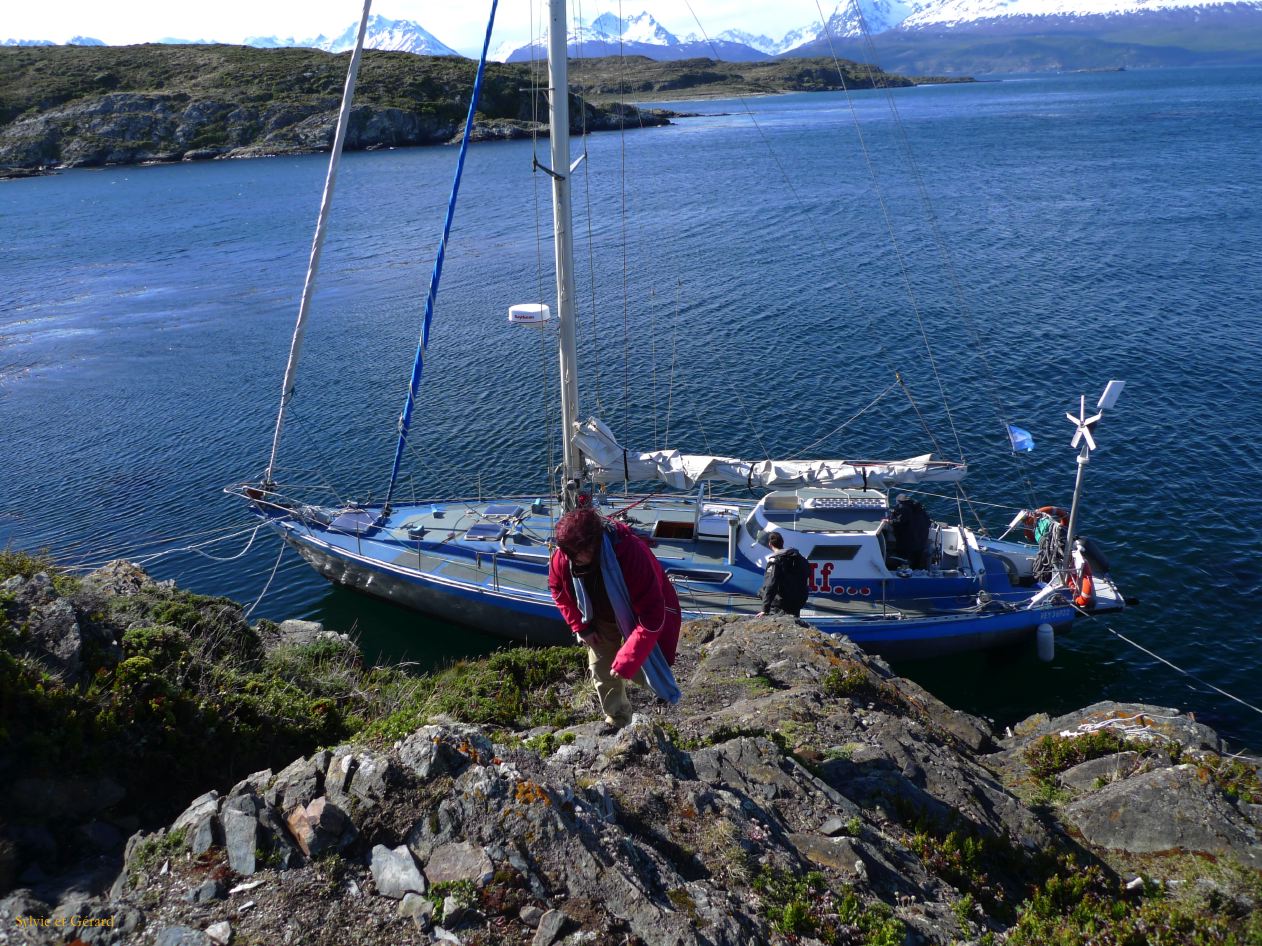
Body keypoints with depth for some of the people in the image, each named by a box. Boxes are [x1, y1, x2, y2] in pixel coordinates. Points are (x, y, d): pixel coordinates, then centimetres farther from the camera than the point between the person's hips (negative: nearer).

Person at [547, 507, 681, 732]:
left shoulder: (631, 553, -42)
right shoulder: (562, 557, -27)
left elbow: (652, 616, -39)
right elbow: (558, 589, -1)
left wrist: (627, 660, -39)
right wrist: (581, 627, -5)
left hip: (636, 614, -4)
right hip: (601, 618, 4)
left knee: (639, 670, -5)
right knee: (600, 669, 2)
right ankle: (616, 719, 25)